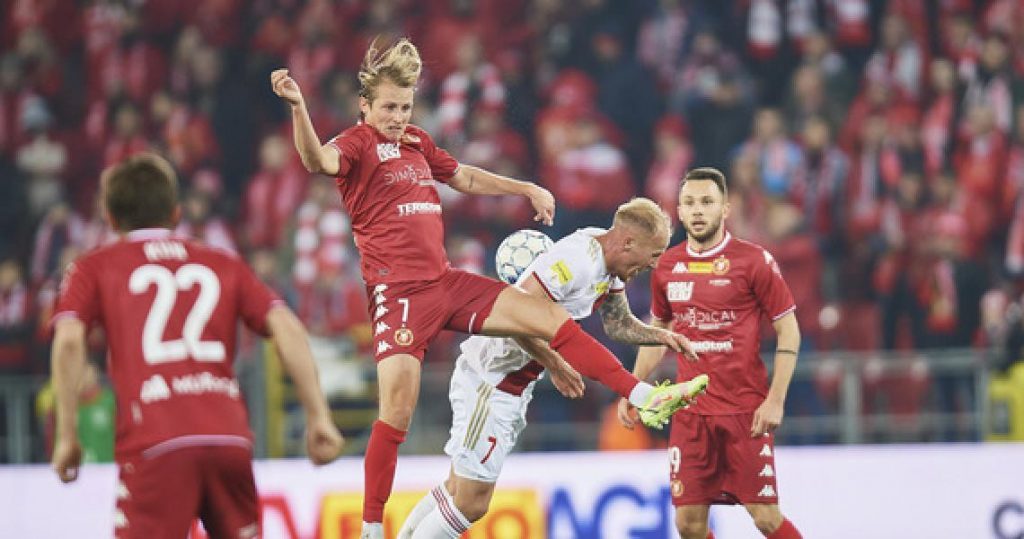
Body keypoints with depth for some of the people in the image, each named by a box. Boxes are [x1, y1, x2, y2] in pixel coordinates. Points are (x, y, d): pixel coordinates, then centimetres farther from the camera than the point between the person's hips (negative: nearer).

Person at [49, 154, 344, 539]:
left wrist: (67, 436, 3)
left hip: (154, 445, -3)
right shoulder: (223, 265, 23)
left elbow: (69, 340, -1)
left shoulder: (93, 269, 16)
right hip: (229, 437, 3)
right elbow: (286, 327, 9)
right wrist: (318, 416, 7)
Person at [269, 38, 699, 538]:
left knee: (550, 316, -2)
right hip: (399, 291, -7)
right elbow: (318, 160, -30)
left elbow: (467, 178, 32)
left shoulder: (416, 142, 16)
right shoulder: (358, 143, -6)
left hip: (447, 282, 7)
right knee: (396, 411, -14)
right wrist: (297, 107, -48)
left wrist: (527, 189, 31)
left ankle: (645, 397, 1)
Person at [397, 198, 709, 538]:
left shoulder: (610, 265, 6)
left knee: (457, 490, 15)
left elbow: (618, 324, 20)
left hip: (515, 388, 10)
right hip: (490, 379, -10)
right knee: (470, 504, -7)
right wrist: (555, 365, -22)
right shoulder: (577, 259, -25)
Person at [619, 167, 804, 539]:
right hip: (690, 413, 4)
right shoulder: (667, 266, 8)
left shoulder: (754, 261, -5)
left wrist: (775, 400, -11)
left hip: (746, 411, -4)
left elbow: (788, 332, -3)